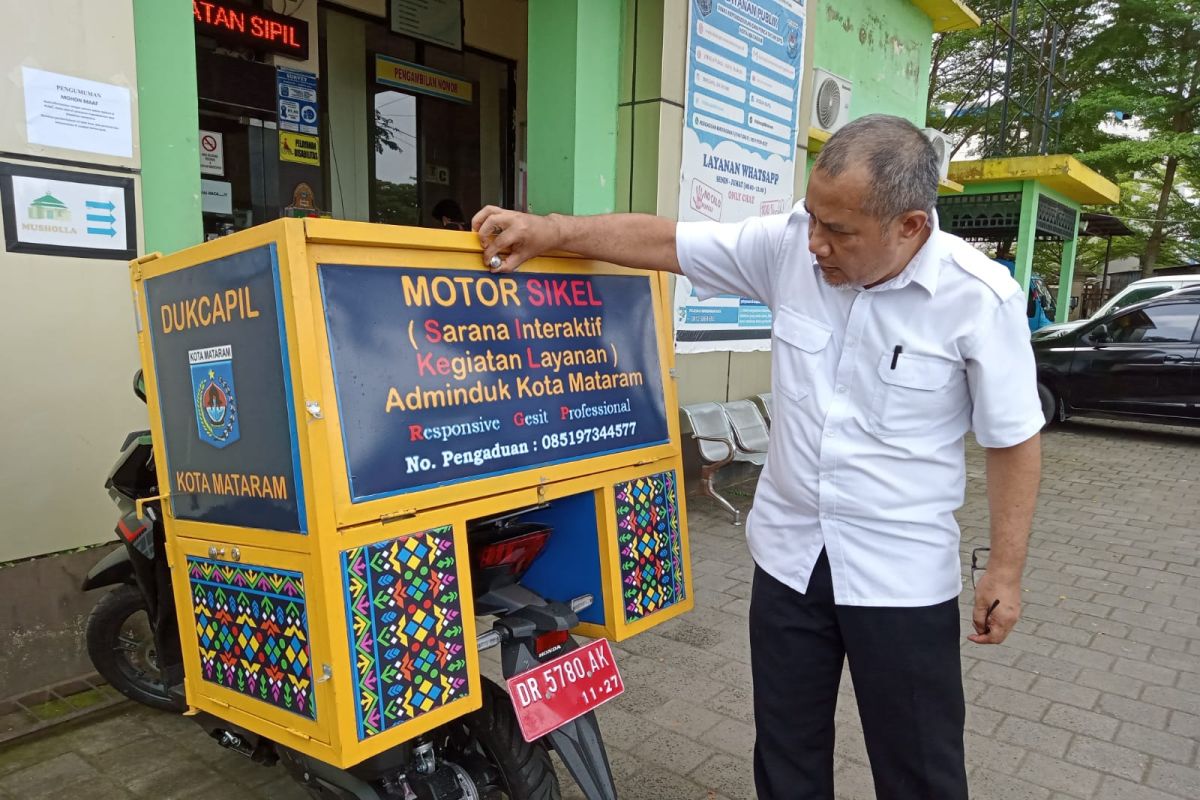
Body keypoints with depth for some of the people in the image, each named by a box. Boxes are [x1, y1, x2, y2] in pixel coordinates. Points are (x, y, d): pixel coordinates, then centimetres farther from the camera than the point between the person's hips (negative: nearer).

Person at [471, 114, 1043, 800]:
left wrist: (1006, 570, -6)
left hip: (903, 574, -3)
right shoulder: (788, 244, -9)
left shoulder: (980, 298, -15)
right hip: (789, 551, 3)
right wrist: (551, 230, -13)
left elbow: (1014, 440, -7)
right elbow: (663, 241, -3)